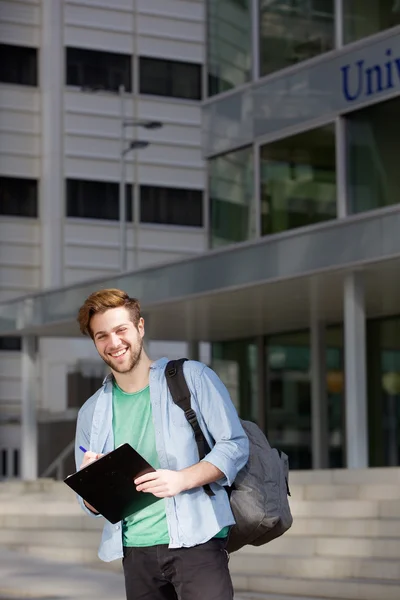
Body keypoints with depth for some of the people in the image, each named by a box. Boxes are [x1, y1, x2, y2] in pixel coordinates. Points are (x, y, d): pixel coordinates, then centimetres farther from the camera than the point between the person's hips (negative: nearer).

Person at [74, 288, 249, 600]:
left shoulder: (193, 377, 2)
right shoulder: (92, 412, 13)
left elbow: (236, 445, -2)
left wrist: (183, 479, -18)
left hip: (195, 541, -4)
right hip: (136, 551, 4)